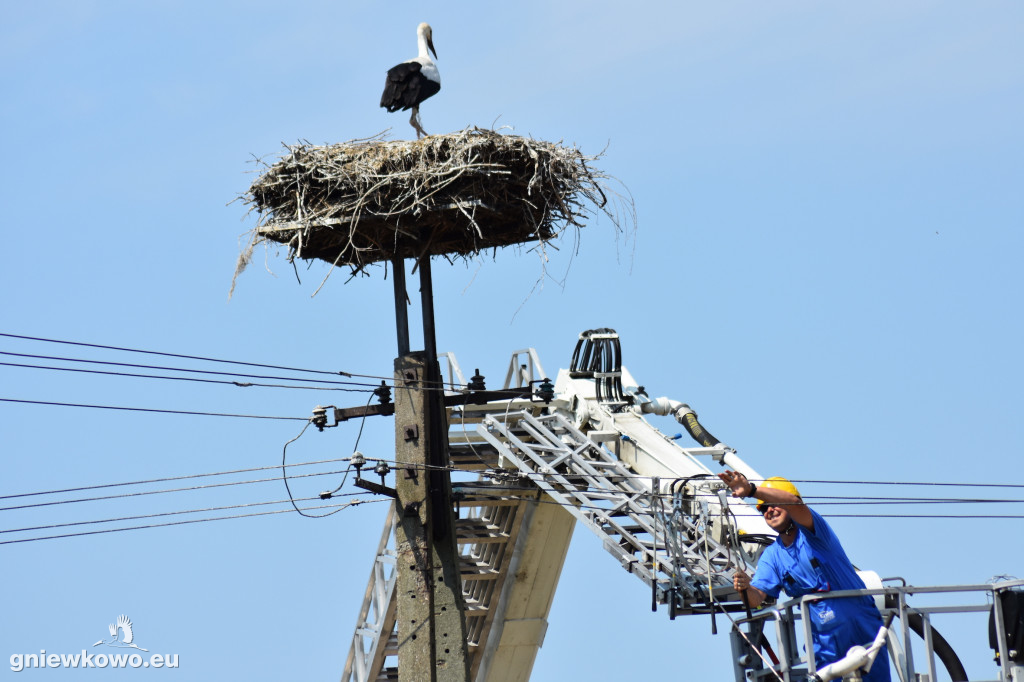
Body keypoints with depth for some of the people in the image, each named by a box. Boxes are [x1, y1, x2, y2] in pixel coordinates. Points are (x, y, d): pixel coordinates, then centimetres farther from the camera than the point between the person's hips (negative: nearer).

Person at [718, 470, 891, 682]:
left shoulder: (811, 533, -7)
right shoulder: (771, 556, 8)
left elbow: (795, 503, -29)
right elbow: (757, 597, -4)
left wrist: (751, 490, -41)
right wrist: (745, 588, -28)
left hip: (862, 627, -4)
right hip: (824, 639, 4)